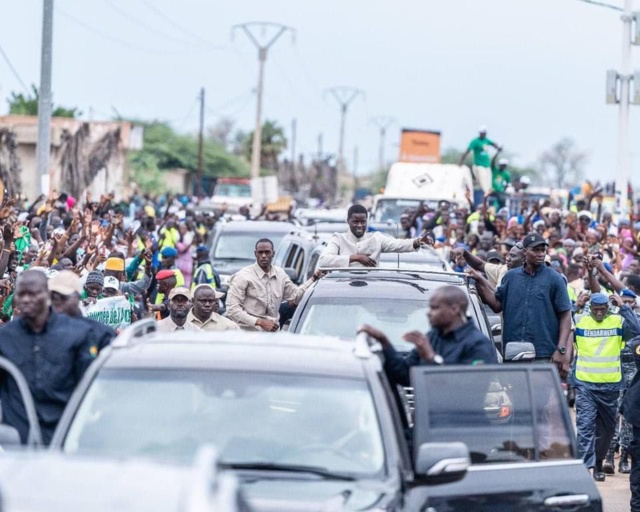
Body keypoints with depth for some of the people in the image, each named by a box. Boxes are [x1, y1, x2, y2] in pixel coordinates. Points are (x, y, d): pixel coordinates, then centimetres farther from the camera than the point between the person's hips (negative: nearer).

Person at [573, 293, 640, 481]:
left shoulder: (618, 322, 1)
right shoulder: (580, 321, 2)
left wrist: (623, 308, -16)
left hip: (610, 385, 2)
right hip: (585, 384, -2)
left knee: (606, 427, 14)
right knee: (585, 425, -12)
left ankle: (598, 463, 30)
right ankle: (586, 465, -17)